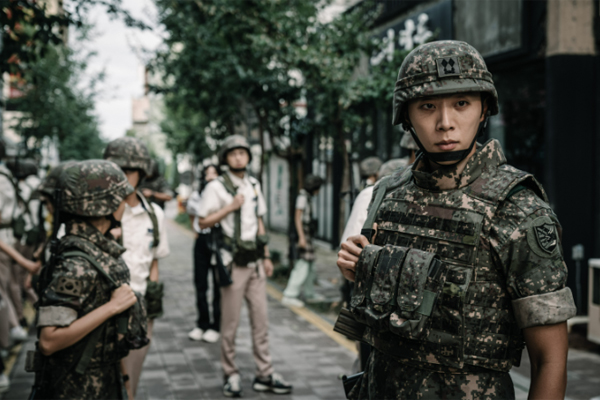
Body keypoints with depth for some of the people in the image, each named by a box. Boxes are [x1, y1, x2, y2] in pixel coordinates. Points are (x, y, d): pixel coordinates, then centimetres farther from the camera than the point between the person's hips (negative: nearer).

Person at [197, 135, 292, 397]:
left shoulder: (254, 185, 14)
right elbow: (203, 222, -7)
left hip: (255, 261, 5)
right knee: (230, 322, 0)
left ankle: (264, 375, 12)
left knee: (260, 319, 5)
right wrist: (230, 207, -15)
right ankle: (231, 375, 11)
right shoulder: (217, 187, -4)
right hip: (233, 261, -5)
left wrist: (266, 256, 16)